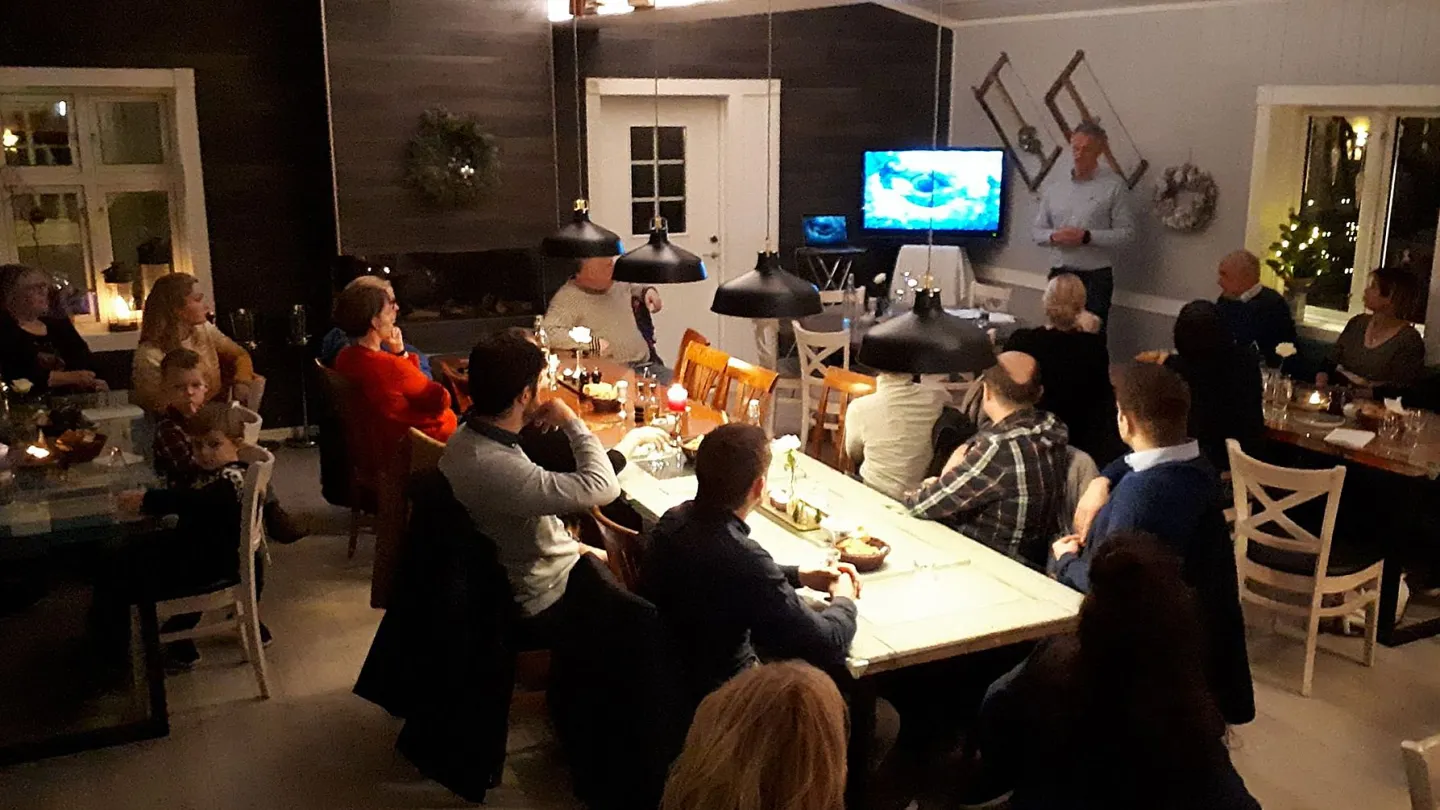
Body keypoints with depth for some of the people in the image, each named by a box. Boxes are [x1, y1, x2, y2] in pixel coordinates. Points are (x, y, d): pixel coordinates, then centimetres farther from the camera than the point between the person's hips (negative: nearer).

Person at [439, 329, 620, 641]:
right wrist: (572, 422, -23)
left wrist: (568, 546, 9)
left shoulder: (466, 437, -6)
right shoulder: (496, 467, -37)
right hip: (549, 605, -9)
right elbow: (604, 487, -37)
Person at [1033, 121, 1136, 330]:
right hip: (1060, 274, 4)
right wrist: (1053, 236, -9)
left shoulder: (1114, 185, -2)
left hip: (1095, 276, -4)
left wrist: (1087, 237, -18)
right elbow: (1038, 231, 14)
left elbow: (1126, 233, -7)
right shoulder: (1055, 188, 11)